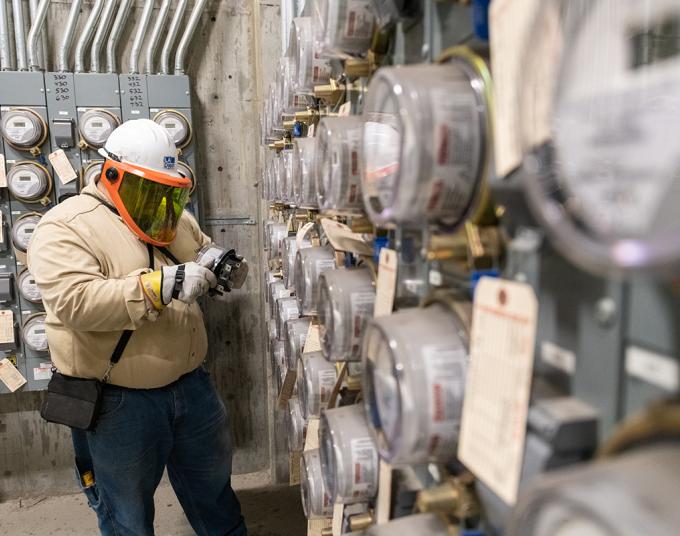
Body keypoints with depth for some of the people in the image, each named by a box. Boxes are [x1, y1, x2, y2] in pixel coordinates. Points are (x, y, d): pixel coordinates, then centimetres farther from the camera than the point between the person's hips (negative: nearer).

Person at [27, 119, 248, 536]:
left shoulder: (174, 216, 6)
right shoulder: (65, 227, -14)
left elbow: (201, 251, 19)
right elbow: (75, 301, -28)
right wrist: (159, 284, -37)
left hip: (190, 383, 6)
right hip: (117, 401, -5)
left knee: (213, 482, 24)